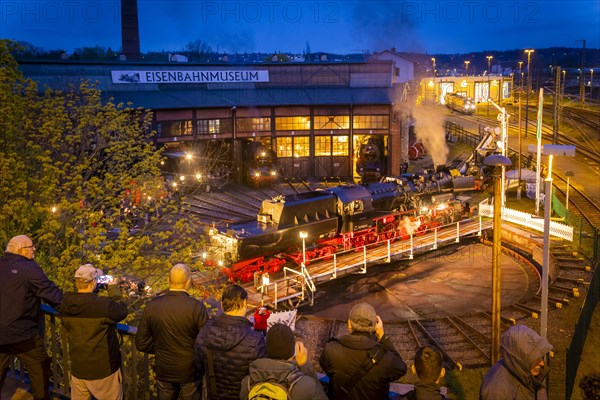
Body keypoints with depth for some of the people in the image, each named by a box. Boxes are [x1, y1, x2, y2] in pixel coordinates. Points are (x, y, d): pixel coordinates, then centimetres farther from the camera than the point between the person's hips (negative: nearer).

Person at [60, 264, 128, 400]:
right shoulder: (103, 304, -26)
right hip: (103, 370, -5)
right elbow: (122, 311, -8)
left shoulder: (65, 304, -8)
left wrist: (93, 292, 9)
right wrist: (113, 288, 3)